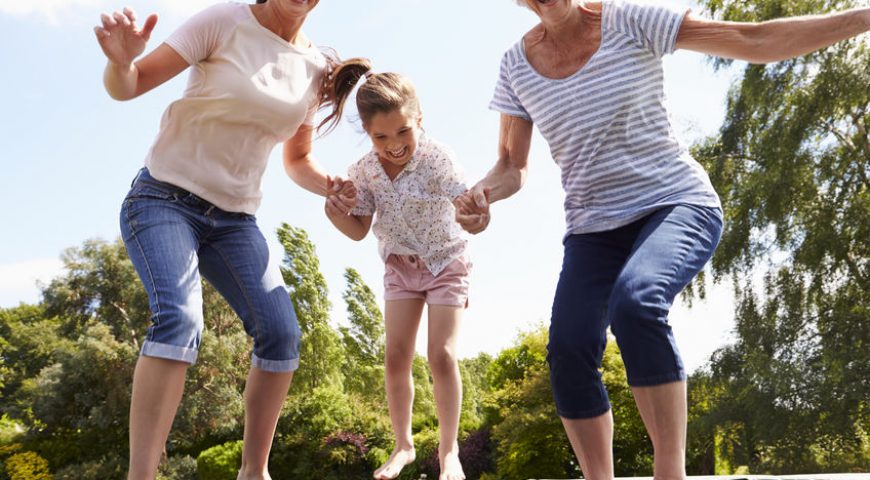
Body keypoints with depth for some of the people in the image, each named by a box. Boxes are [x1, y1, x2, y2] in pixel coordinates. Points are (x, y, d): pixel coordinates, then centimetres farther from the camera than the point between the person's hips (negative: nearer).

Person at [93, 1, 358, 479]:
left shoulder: (314, 68, 3)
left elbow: (297, 160, 15)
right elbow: (129, 86, -11)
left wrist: (330, 186, -6)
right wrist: (120, 62, -35)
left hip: (235, 219, 5)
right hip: (164, 200, -5)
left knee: (281, 332, -9)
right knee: (179, 317, -28)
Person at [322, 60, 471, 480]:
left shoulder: (435, 158, -28)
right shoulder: (362, 172, -16)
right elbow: (360, 230, -7)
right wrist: (338, 216, -28)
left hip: (446, 263, -3)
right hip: (401, 267, 4)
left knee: (441, 355, -12)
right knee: (396, 357, -1)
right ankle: (403, 445, 16)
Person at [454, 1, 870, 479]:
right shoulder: (517, 65, 2)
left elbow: (756, 40, -8)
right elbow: (512, 167, 7)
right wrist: (480, 194, -15)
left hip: (677, 205, -4)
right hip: (594, 229, 4)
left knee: (634, 301, -34)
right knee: (568, 349, -18)